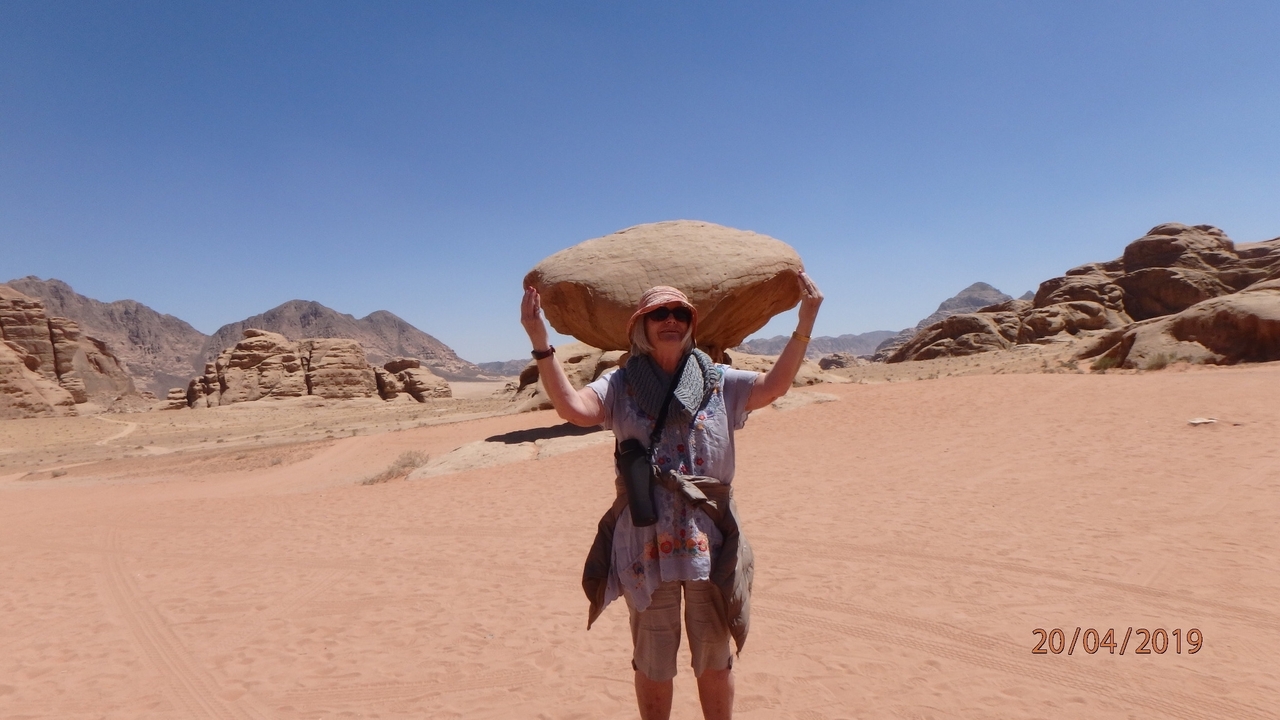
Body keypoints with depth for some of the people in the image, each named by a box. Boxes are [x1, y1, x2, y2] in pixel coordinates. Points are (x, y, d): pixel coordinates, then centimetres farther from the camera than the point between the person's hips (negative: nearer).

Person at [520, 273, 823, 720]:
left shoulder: (718, 381, 3)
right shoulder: (621, 385, -1)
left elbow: (773, 386, -10)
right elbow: (574, 408, -17)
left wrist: (805, 322, -17)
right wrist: (540, 342, -25)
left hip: (710, 542, 1)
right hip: (646, 544, -1)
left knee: (715, 661, 18)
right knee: (653, 665, 16)